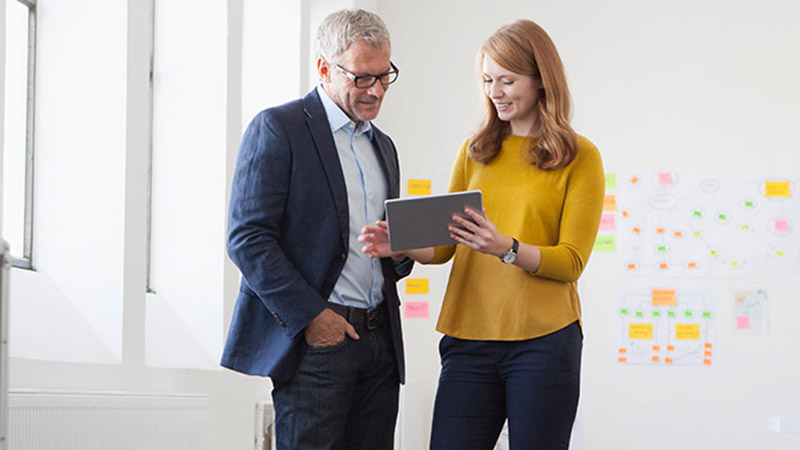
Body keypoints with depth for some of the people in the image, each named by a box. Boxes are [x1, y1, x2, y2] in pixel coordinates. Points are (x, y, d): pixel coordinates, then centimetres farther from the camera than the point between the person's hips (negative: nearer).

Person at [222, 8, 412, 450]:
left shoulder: (383, 147, 20)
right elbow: (248, 238, -10)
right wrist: (309, 315, -15)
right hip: (312, 340, -6)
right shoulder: (277, 128, -3)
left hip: (380, 340, 7)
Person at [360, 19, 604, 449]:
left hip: (543, 341, -3)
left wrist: (505, 248, -21)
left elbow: (571, 262, -5)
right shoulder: (475, 152, 14)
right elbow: (444, 245, 13)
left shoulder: (579, 157, 1)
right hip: (469, 339, 3)